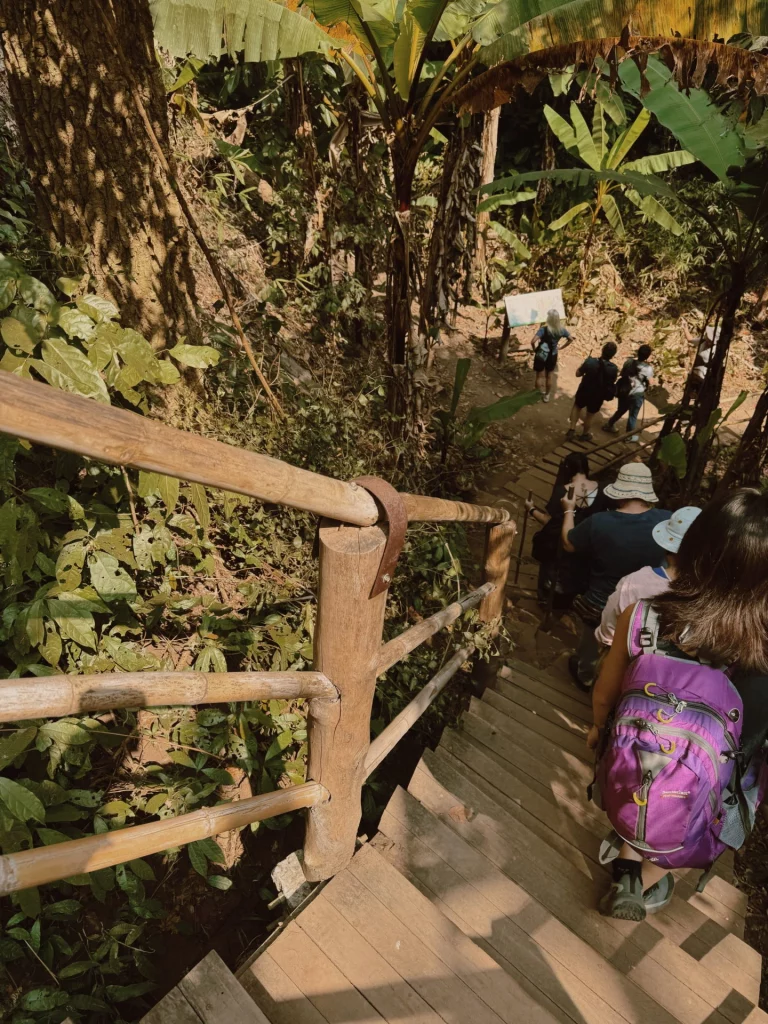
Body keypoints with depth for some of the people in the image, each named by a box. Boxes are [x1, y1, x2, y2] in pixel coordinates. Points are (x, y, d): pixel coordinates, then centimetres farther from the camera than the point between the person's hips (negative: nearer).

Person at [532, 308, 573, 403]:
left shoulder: (544, 329, -25)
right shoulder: (561, 330, -10)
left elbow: (533, 341, -32)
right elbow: (570, 339, 4)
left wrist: (534, 349, -14)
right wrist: (561, 347, 10)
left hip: (541, 355, -4)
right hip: (552, 356, 4)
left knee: (539, 376, 14)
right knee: (549, 377, 21)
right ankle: (547, 395, 36)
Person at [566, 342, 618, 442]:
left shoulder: (590, 362, -25)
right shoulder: (614, 368, -20)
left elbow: (578, 374, -11)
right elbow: (612, 382, -3)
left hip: (584, 391, -1)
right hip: (598, 396, 1)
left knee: (577, 407, 28)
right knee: (590, 414, 22)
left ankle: (572, 430, 23)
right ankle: (585, 434, 41)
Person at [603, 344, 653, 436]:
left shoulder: (628, 361, -6)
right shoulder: (648, 368, -19)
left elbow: (622, 374, 7)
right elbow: (650, 382, -8)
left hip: (623, 391, 5)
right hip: (636, 394, -5)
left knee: (621, 410, 27)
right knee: (633, 415, 11)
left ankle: (609, 425, 42)